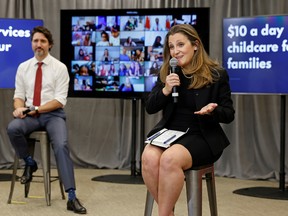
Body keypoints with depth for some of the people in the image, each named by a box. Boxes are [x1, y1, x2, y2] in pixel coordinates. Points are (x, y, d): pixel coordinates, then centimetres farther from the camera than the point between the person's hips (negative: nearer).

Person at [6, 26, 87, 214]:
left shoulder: (60, 68, -2)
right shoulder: (23, 67, 10)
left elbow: (60, 100, -8)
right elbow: (19, 95, 9)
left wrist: (36, 109, -17)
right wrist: (19, 107, -14)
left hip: (53, 114, -3)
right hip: (30, 115, 3)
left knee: (61, 145, -29)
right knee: (12, 128, -30)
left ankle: (72, 197, -27)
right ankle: (30, 163, -2)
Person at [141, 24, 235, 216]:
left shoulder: (217, 74, -2)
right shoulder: (166, 73, 9)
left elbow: (229, 114, 2)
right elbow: (150, 108, 8)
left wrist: (213, 110, -21)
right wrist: (165, 90, -11)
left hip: (201, 136, -4)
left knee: (170, 159, -34)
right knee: (149, 157, -29)